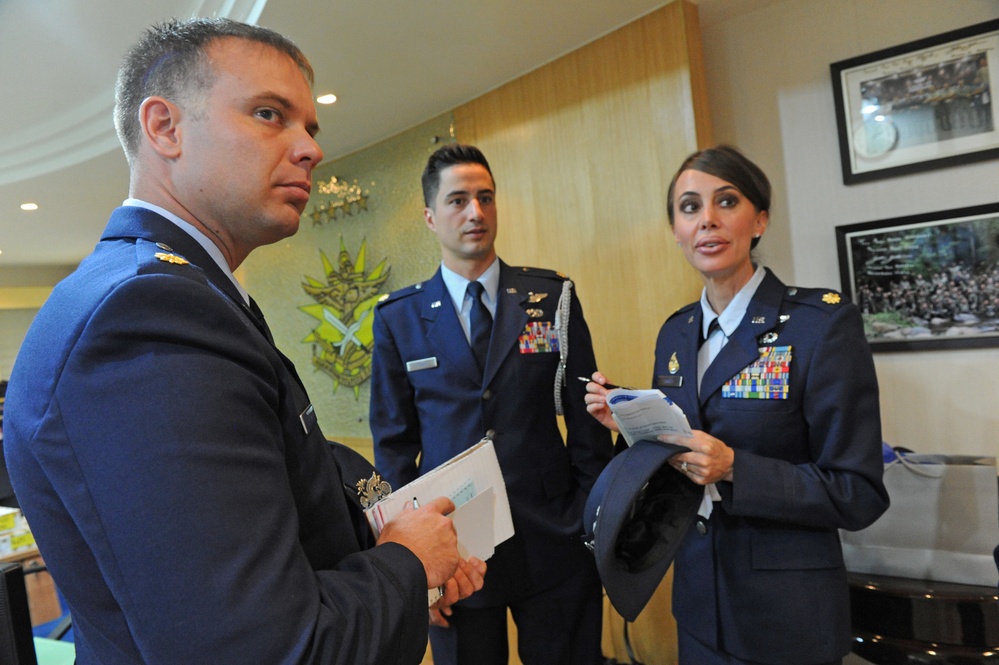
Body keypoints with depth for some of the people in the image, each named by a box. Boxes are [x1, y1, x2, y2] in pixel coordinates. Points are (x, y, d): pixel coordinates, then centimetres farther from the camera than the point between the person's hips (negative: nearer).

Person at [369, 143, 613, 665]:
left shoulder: (553, 298, -2)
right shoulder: (398, 319, -1)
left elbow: (586, 420, 1)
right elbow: (394, 442, 2)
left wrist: (589, 520, -2)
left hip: (553, 545, 1)